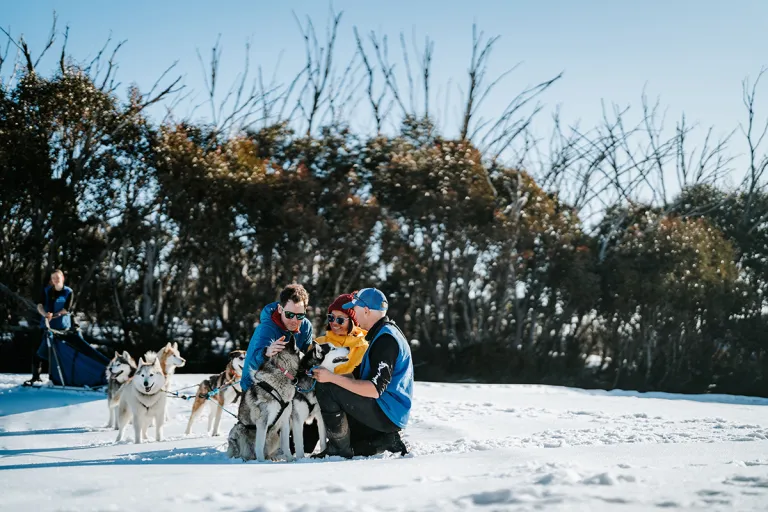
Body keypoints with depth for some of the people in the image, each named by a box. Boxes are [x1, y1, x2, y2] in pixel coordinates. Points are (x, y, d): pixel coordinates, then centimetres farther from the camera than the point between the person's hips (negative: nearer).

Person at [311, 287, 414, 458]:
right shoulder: (381, 333, 15)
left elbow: (375, 389, -26)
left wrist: (332, 377, -26)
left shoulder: (386, 339, -19)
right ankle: (388, 441, 9)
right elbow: (362, 374, 19)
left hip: (387, 413, -11)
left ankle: (340, 449, -10)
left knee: (325, 388, -18)